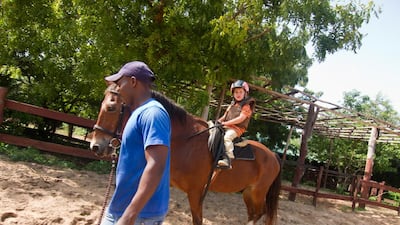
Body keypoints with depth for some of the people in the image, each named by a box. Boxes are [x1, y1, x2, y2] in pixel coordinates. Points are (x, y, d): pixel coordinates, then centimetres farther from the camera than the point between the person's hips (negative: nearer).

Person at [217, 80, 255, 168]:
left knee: (227, 137, -36)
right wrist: (218, 121, 0)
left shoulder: (246, 106, -2)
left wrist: (226, 123, -19)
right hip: (226, 127, 8)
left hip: (237, 128, -8)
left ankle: (228, 159, -44)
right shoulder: (232, 105, 20)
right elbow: (225, 116, 21)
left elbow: (241, 118, -14)